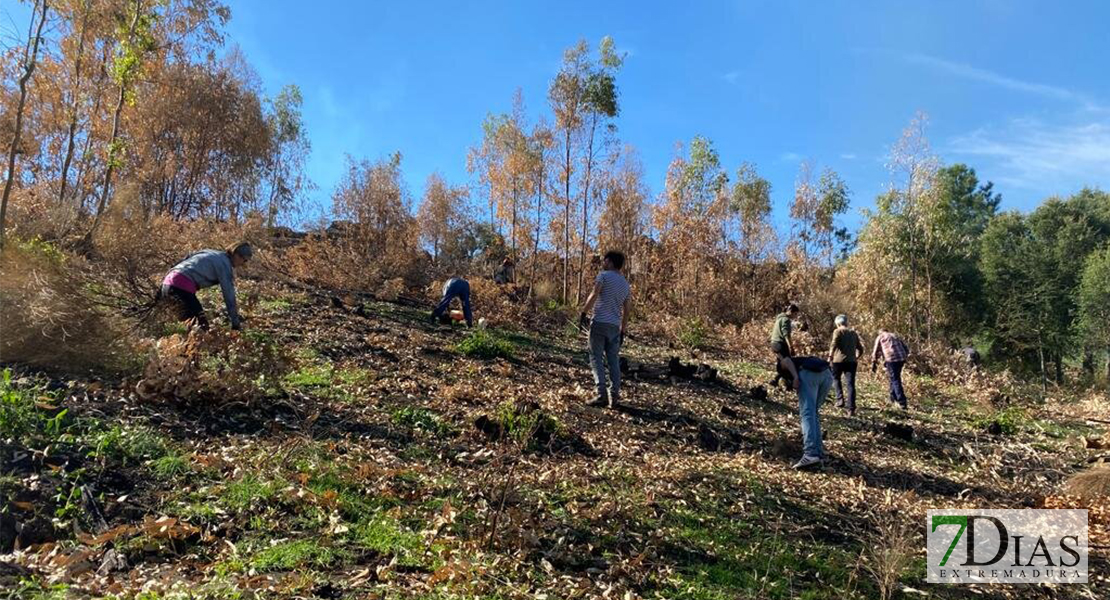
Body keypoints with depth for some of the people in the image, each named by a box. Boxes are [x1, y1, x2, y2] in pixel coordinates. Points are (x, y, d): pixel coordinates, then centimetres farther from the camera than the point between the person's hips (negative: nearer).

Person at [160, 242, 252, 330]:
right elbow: (228, 293, -5)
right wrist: (236, 323, -2)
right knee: (202, 325, -12)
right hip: (181, 288, -10)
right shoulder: (224, 263, -4)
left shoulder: (213, 254, 20)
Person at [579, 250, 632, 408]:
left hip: (600, 323, -5)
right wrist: (622, 331, 20)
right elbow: (626, 311, 16)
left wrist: (583, 313, -8)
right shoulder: (626, 284, 17)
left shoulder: (604, 276, -2)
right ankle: (614, 396, 5)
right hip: (615, 326, 6)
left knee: (596, 358, -1)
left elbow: (594, 296, -15)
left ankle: (601, 395, -8)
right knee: (614, 361, 8)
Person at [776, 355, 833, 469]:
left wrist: (795, 377, -11)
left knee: (807, 414, -10)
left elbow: (786, 360, 4)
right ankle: (819, 453, 14)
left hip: (809, 374, -6)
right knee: (814, 413, 19)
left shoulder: (781, 365, 31)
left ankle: (811, 454, -22)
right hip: (827, 374, 6)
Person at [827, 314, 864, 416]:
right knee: (851, 384, 1)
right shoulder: (854, 333, 16)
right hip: (851, 361, 3)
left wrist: (830, 356, -16)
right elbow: (860, 349, 19)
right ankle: (851, 409, -5)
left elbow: (834, 344, -17)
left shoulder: (838, 331, 1)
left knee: (836, 378, 21)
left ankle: (840, 399, 9)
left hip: (839, 360, -3)